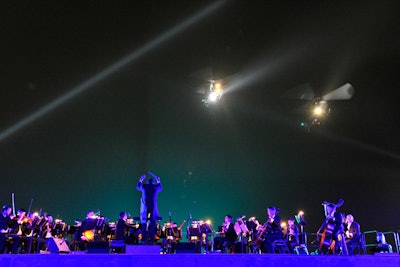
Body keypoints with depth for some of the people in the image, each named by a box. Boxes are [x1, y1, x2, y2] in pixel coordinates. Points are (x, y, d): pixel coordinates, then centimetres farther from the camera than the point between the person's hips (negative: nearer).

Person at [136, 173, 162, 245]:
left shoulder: (144, 186, 4)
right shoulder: (156, 187, 5)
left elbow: (137, 187, 26)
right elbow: (160, 188, 29)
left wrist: (140, 180, 35)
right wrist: (158, 181, 40)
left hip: (145, 208, 0)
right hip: (153, 208, 0)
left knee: (144, 225, 5)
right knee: (152, 225, 2)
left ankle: (144, 240, -1)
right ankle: (151, 241, -4)